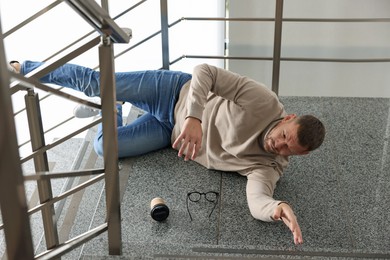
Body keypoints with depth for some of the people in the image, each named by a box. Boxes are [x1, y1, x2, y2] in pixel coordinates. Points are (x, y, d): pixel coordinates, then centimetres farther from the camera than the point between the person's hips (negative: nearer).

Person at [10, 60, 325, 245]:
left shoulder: (269, 165, -20)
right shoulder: (264, 101, -28)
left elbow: (258, 202, -37)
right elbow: (204, 71, -29)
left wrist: (279, 208, -61)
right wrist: (194, 116, -44)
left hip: (172, 135, 3)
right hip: (177, 92, -2)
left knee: (105, 145, -6)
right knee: (95, 82, -5)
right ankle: (22, 68, 26)